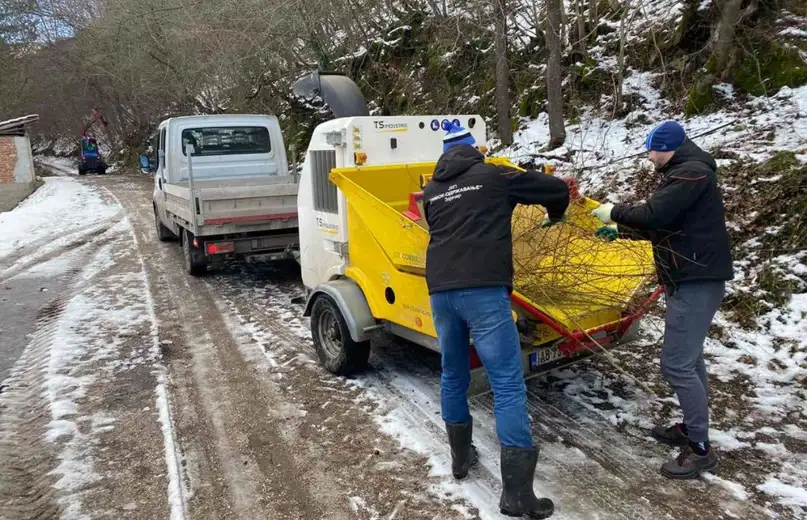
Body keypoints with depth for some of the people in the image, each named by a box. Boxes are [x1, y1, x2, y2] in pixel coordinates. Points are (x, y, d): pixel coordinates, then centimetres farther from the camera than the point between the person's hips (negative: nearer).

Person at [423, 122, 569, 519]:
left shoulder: (431, 190, 19)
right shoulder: (493, 175, 7)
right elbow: (558, 189, 13)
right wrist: (555, 215, 34)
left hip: (440, 290, 6)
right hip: (482, 291, -5)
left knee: (453, 376, 21)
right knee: (508, 385, -3)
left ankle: (460, 456, 36)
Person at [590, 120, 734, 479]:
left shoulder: (692, 172, -15)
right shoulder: (685, 173, 18)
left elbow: (654, 215, -23)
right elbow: (665, 224, 23)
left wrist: (615, 212, -7)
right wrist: (621, 230, 22)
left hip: (698, 281, -11)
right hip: (691, 278, 11)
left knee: (676, 364, -10)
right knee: (689, 358, 18)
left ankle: (701, 449, 0)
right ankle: (691, 429, 30)